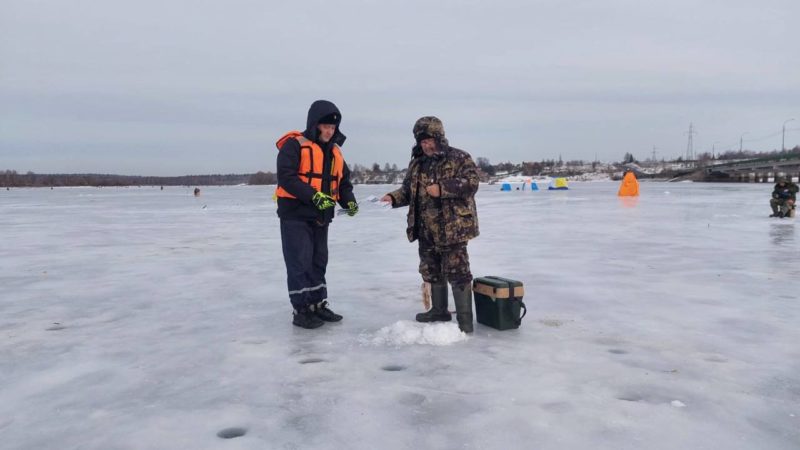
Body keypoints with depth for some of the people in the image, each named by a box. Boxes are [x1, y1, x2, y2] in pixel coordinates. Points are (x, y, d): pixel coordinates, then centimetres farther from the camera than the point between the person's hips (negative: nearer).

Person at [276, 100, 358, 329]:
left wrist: (349, 201, -4)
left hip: (321, 217, 7)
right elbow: (286, 177, -22)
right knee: (300, 263, -4)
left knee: (319, 262, 14)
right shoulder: (294, 145, -12)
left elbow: (344, 181, 15)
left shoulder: (335, 151, 12)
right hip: (296, 215, -7)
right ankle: (301, 310, 4)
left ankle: (318, 305, 25)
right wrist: (314, 196, -29)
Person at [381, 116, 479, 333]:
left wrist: (442, 189, -25)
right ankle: (439, 310, 32)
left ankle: (464, 317, 2)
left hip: (453, 228, -7)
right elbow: (408, 189, 17)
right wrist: (394, 197, -3)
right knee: (431, 271, 16)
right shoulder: (417, 163, 13)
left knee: (457, 272, -6)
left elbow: (471, 182, -17)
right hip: (426, 231, 7)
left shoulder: (459, 158, -6)